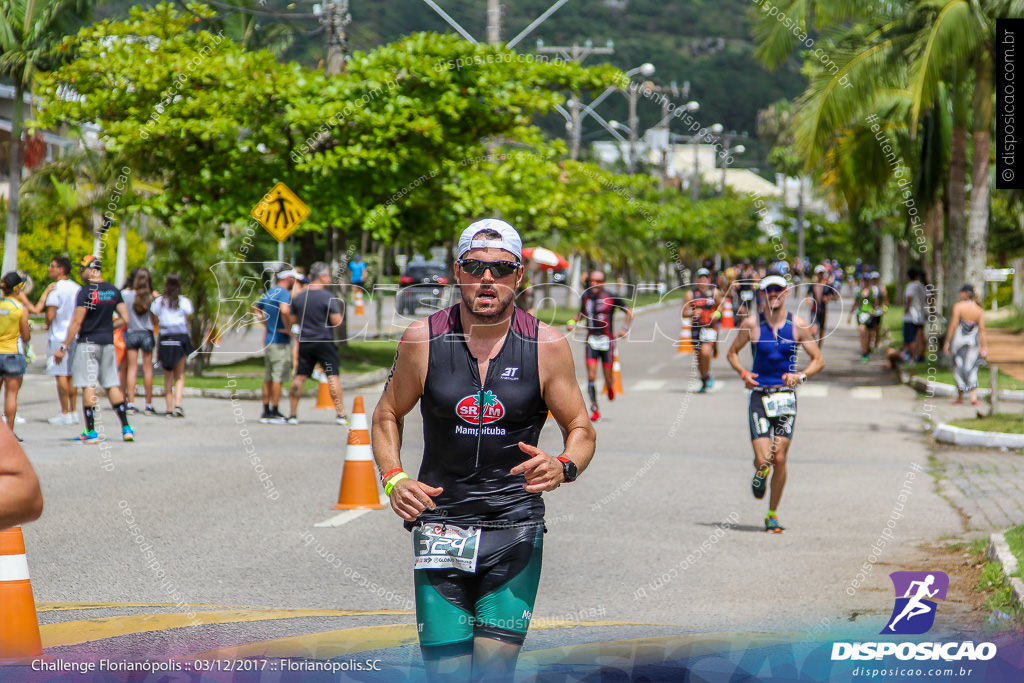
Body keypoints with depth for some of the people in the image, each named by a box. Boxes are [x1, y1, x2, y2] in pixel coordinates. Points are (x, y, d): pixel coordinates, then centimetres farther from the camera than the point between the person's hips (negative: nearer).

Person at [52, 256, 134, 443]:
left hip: (88, 343, -5)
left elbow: (77, 323, -13)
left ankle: (91, 432, -2)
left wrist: (64, 347, -9)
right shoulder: (114, 291, 6)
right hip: (108, 343, 5)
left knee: (88, 386, -2)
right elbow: (124, 319, 6)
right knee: (112, 385, 11)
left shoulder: (86, 291, -12)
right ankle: (126, 428, 8)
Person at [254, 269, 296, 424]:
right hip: (280, 341, -9)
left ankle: (266, 411, 15)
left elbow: (256, 308, 30)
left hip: (268, 340, 9)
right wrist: (289, 328, -20)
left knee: (268, 377, 12)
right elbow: (284, 310, -33)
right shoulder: (284, 293, -13)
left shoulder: (270, 292, 14)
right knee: (278, 377, -4)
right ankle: (274, 412, -3)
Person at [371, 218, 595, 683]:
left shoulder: (547, 345, -2)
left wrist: (564, 468, -14)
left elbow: (581, 429, 8)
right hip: (440, 521, 1)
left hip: (516, 527, 0)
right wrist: (394, 480, -4)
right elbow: (388, 415, 13)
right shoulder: (422, 339, -1)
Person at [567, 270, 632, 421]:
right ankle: (595, 410, -1)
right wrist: (572, 321, 5)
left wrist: (625, 328, -8)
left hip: (607, 340, -2)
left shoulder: (612, 298, -6)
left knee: (608, 379, 3)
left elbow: (629, 312, 5)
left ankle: (610, 386, 42)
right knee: (591, 376, -10)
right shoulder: (586, 297, 4)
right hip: (591, 341, 2)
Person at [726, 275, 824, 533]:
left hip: (785, 397, 1)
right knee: (763, 459, -11)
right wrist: (743, 373, -8)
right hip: (759, 395, -1)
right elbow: (732, 353, 12)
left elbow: (818, 360, 7)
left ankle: (772, 514, 15)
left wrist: (800, 375, -13)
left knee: (780, 460, -1)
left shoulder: (798, 326, 0)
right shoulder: (751, 324, -1)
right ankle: (760, 473, 27)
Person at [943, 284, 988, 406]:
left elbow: (953, 326, -12)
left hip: (959, 340, -3)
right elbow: (982, 330, -2)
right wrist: (984, 347, 0)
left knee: (959, 368, 8)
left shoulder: (958, 306, -10)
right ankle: (973, 396, -3)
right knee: (971, 368, 11)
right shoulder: (979, 310, 1)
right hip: (973, 341, 3)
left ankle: (960, 397, 15)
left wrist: (947, 342, -6)